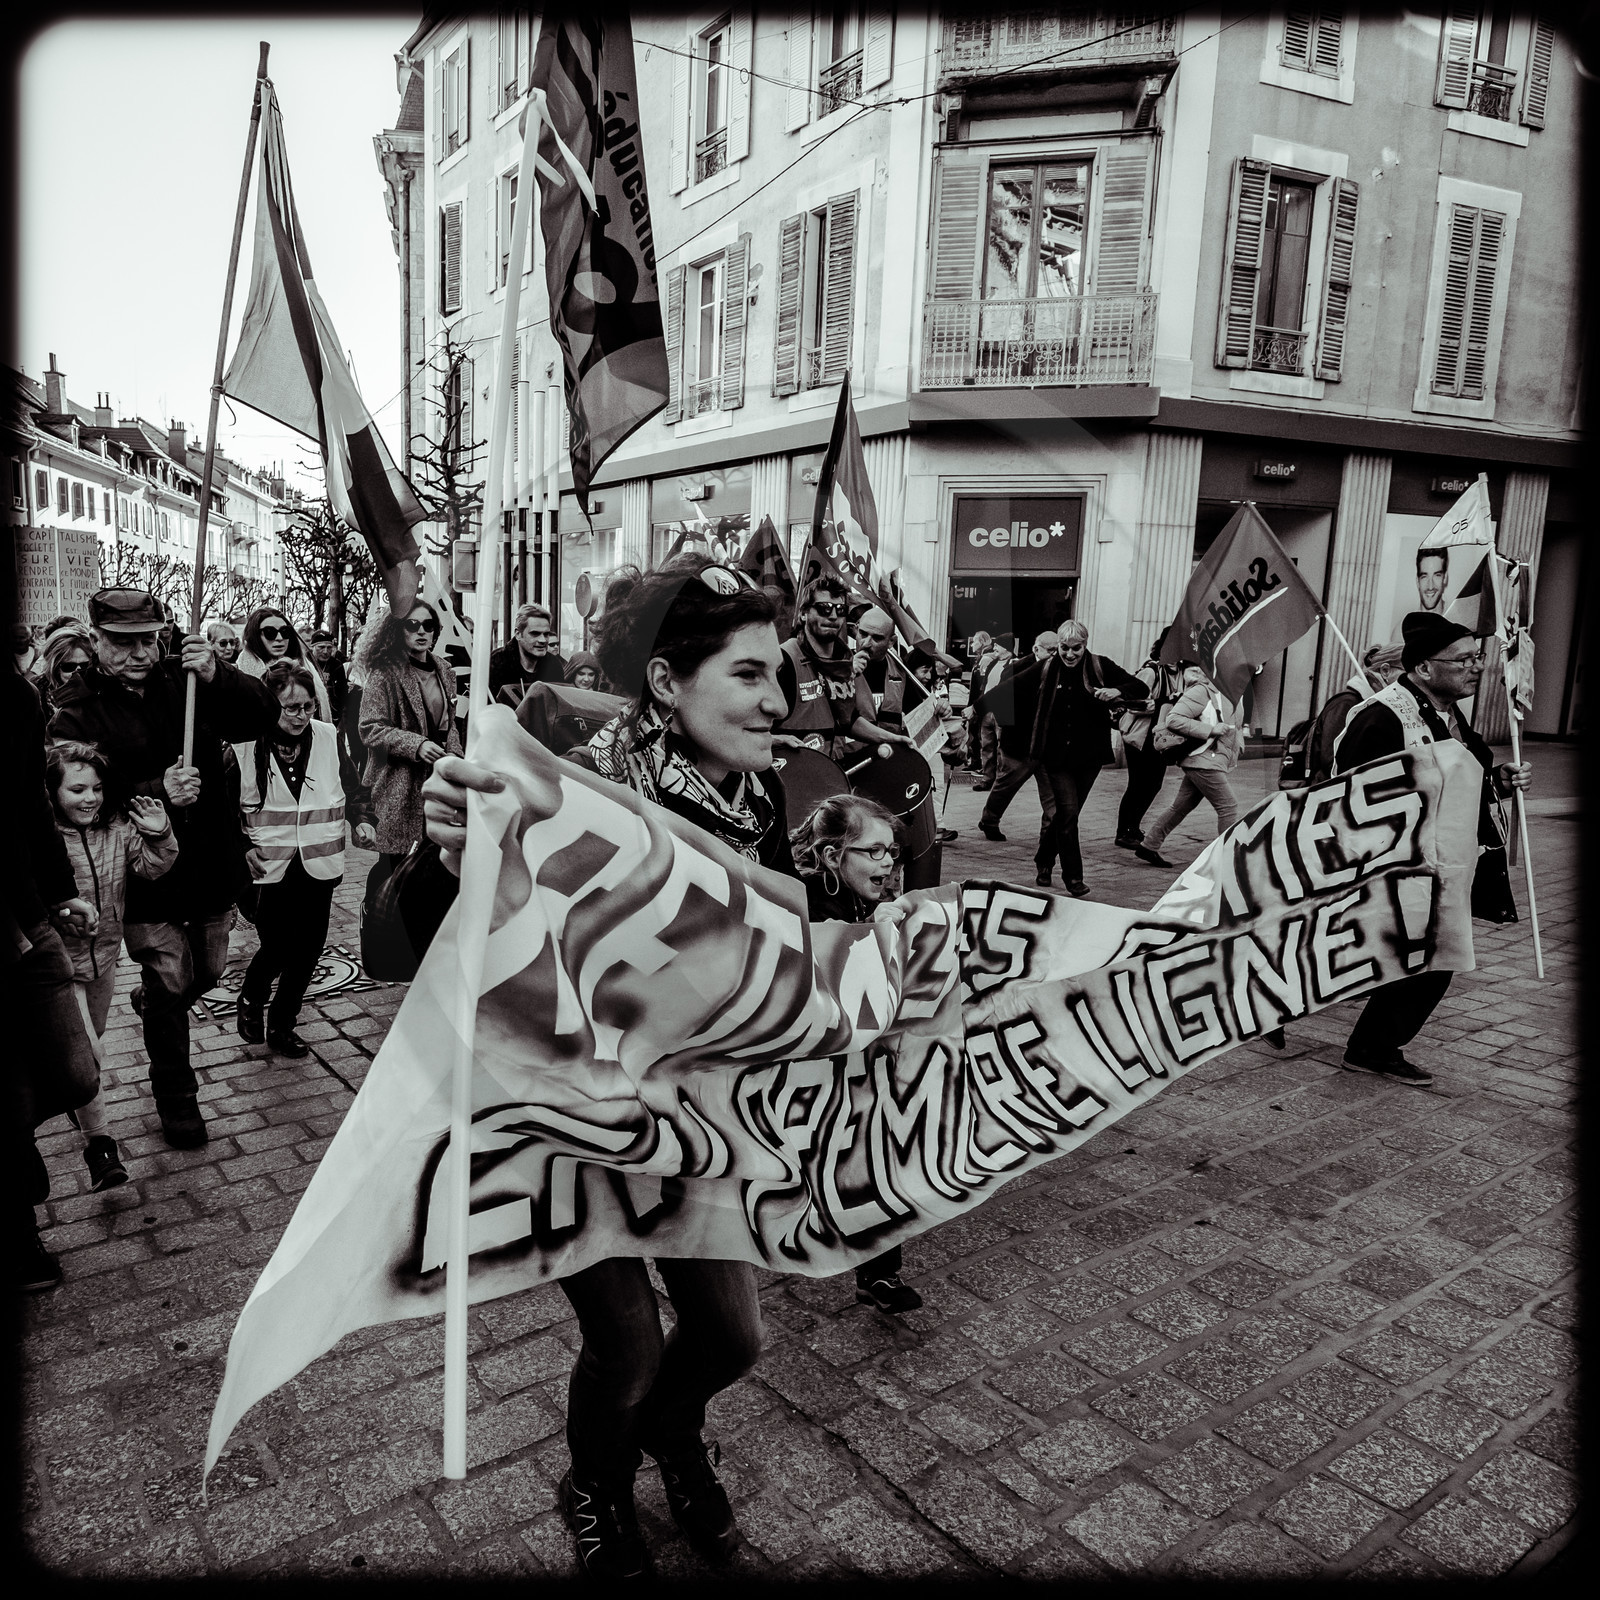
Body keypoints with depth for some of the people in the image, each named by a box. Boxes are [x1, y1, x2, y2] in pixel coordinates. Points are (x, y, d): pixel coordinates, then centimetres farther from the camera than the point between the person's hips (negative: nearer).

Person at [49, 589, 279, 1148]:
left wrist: (217, 676, -28)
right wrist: (157, 792, -30)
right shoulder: (77, 710, -8)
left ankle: (150, 1000, 54)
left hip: (212, 864, 4)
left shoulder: (185, 679, -1)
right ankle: (176, 1098, 21)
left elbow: (263, 717, -11)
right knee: (170, 980, 1)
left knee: (208, 969, 19)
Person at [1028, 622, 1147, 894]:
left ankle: (1044, 861, 33)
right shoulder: (1046, 670, -2)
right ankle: (1073, 876, 2)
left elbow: (1141, 688, -5)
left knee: (1066, 813, 11)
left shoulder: (1101, 667, -3)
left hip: (1089, 756, 2)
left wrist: (1117, 691, -23)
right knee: (1069, 812, -10)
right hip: (1056, 756, -1)